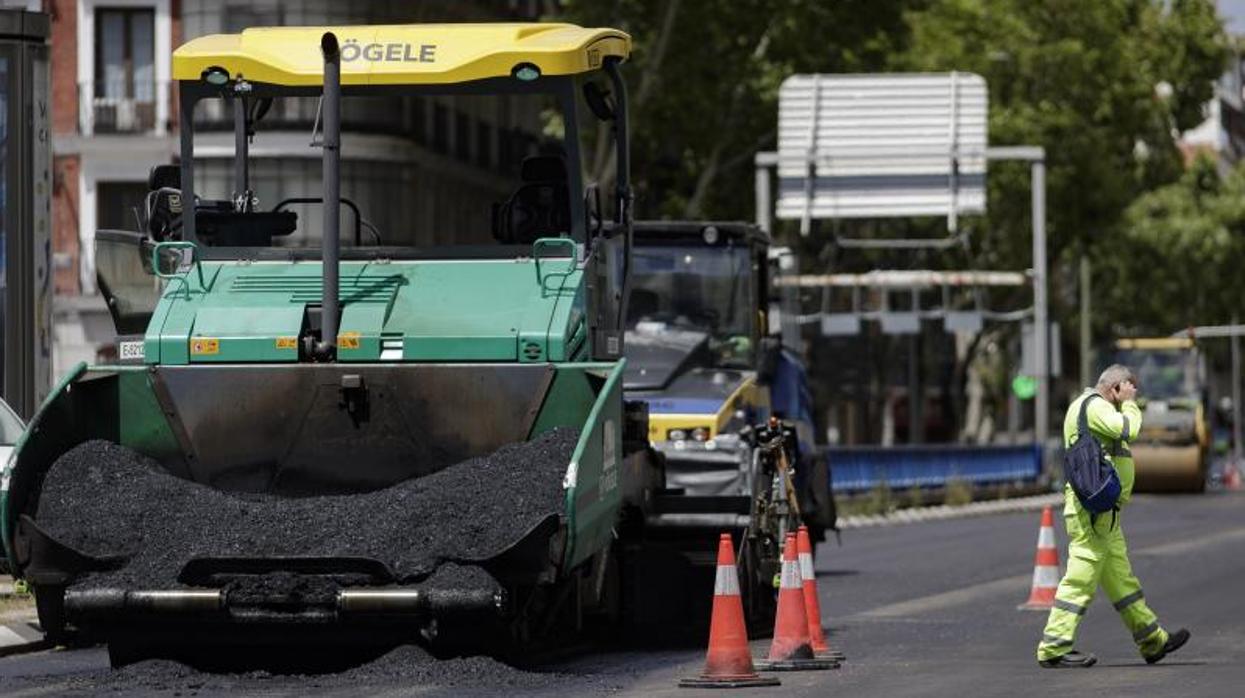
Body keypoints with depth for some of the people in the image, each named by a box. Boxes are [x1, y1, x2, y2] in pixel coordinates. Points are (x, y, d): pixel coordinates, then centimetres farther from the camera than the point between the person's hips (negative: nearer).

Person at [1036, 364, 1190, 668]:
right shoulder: (1093, 405, -10)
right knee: (1081, 576, -10)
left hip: (1104, 509, 11)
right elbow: (1128, 429, -22)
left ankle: (1152, 641, 20)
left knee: (1120, 576, 15)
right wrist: (1129, 403, -8)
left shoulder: (1096, 407, 23)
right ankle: (1053, 649, -8)